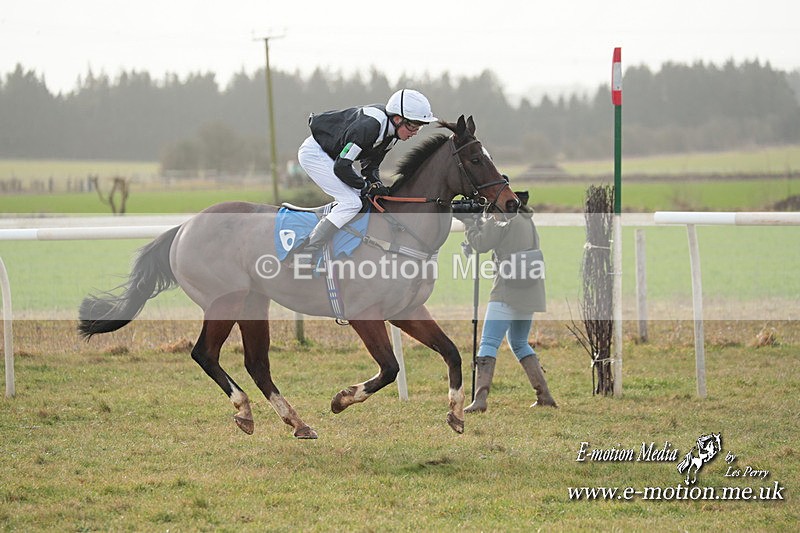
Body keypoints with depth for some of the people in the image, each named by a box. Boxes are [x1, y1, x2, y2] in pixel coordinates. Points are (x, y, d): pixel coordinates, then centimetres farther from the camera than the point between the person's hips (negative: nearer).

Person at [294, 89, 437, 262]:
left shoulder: (391, 132, -4)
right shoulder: (369, 126, -33)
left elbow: (371, 163, 7)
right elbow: (341, 167, -30)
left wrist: (376, 184, -12)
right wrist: (367, 187, -18)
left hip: (332, 154, 10)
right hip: (314, 153, -10)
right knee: (351, 203, -17)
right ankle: (305, 253, -16)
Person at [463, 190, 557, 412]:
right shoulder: (528, 220, 18)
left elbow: (480, 244, -6)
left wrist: (470, 221, 9)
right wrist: (478, 219, 19)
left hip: (509, 292, -9)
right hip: (530, 293, 9)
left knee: (489, 343, -13)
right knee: (519, 344, 22)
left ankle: (480, 398, -27)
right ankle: (544, 395, 18)